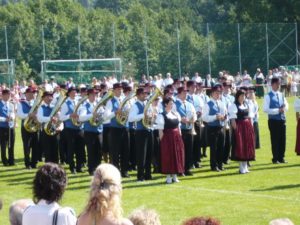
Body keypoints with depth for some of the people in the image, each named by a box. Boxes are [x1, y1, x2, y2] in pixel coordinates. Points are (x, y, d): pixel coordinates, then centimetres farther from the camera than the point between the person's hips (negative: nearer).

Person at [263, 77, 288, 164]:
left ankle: (281, 158, 15)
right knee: (275, 140, -2)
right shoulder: (268, 96, -7)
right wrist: (278, 110, -18)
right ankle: (275, 159, 6)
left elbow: (286, 105, 17)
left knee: (282, 139, 7)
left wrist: (284, 108, -7)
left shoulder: (281, 95, 12)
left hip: (282, 120, 6)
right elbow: (266, 109, -14)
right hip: (273, 120, -6)